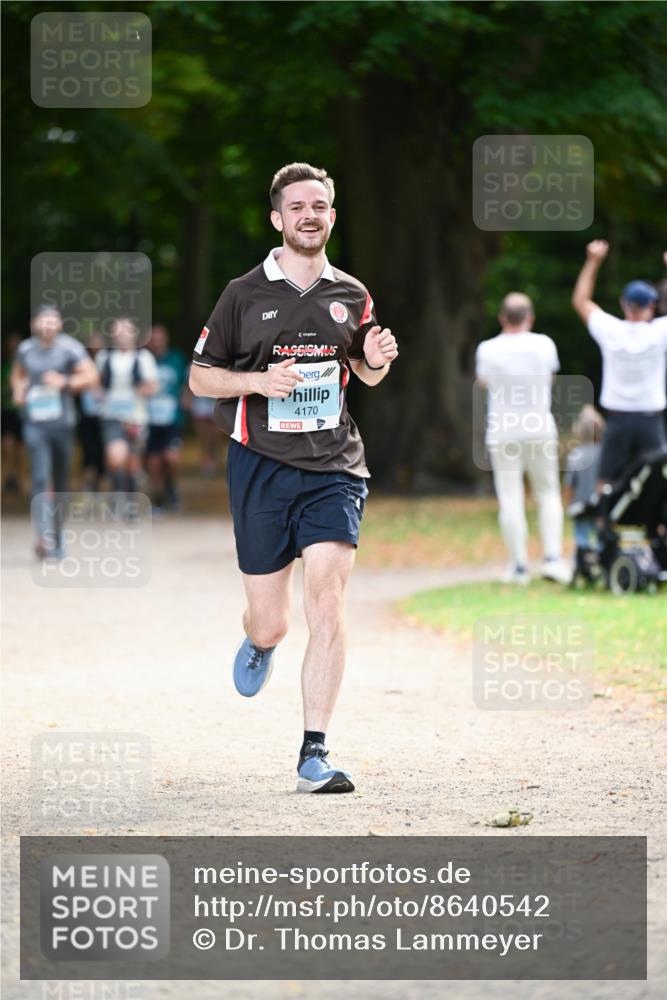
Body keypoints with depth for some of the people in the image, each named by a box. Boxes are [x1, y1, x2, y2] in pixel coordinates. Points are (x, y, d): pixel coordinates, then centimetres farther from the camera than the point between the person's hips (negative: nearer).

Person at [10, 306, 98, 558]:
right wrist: (18, 390, 6)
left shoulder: (69, 348, -4)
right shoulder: (25, 349, 6)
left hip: (62, 421, 0)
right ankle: (43, 535, -28)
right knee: (40, 478, -16)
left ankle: (58, 539, 25)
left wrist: (65, 382, -21)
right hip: (34, 422, 0)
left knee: (61, 481, 11)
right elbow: (17, 374, 26)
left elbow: (91, 376, -8)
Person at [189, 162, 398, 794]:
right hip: (260, 464, -1)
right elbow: (200, 376, 5)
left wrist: (377, 360, 0)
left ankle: (314, 753, -12)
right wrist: (258, 381, -13)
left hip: (334, 467, 1)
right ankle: (260, 643, 44)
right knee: (270, 624, 3)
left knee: (326, 605, -16)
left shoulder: (351, 296, 9)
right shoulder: (244, 295, 2)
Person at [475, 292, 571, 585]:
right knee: (548, 494, 12)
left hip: (502, 432, -1)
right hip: (541, 429, 1)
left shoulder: (488, 349, -8)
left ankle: (519, 566, 1)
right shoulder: (543, 345, -5)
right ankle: (552, 558, 0)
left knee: (510, 500, 1)